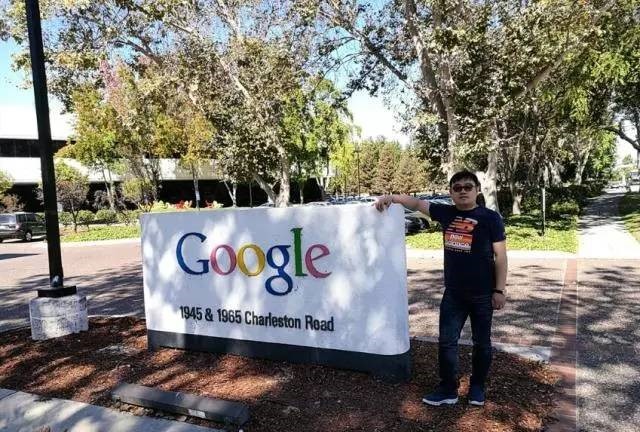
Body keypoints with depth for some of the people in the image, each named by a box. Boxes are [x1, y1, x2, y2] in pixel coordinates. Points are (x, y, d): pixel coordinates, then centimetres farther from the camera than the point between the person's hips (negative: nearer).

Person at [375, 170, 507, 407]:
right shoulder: (446, 213, 2)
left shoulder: (490, 218, -8)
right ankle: (448, 389, 22)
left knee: (481, 342, 13)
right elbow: (417, 203, 6)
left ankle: (477, 387, 32)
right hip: (453, 293, 4)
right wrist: (391, 197, -9)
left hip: (482, 294, -3)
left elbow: (500, 256, -8)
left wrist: (500, 290, -10)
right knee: (446, 341, 8)